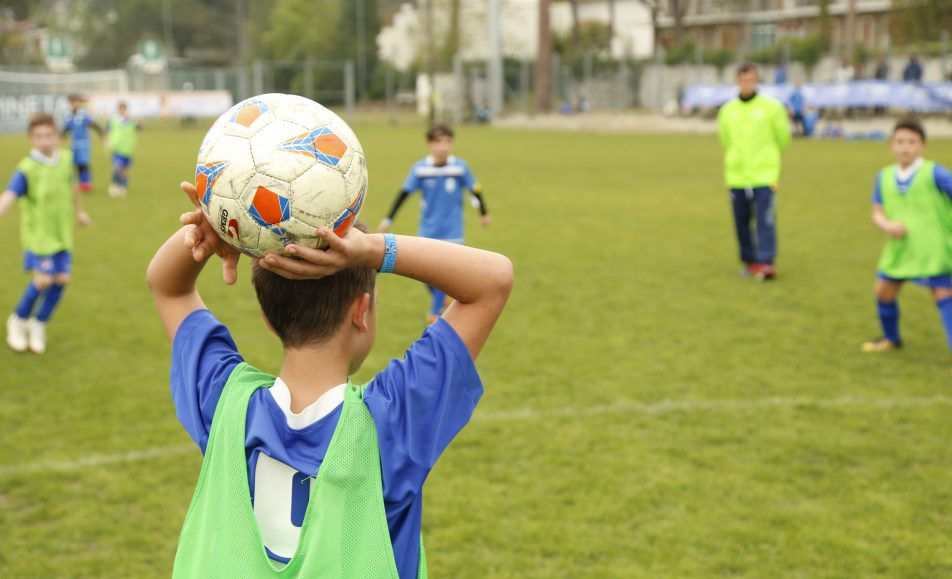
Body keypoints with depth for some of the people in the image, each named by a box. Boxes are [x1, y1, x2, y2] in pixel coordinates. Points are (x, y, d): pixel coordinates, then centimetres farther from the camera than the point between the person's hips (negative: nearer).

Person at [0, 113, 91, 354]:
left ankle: (39, 324, 22)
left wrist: (79, 210, 33)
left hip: (62, 232, 5)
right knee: (43, 279, -14)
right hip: (38, 233, -5)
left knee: (62, 279, 0)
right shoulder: (26, 169, -18)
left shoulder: (66, 159, -1)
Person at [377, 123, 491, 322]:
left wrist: (484, 213, 14)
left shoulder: (461, 167, -11)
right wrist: (388, 219, 0)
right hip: (428, 229, 2)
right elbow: (404, 193, -2)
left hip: (451, 229, -2)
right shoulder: (420, 168, -9)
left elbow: (475, 189, 3)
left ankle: (436, 310, 13)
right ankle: (439, 298, 35)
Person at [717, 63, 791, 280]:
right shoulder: (728, 110, 7)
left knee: (765, 220, -11)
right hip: (736, 175, 3)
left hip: (764, 175, -3)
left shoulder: (771, 107, -1)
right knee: (742, 221, 7)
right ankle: (750, 261, 21)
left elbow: (783, 137, 7)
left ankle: (766, 263, -12)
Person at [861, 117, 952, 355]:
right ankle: (891, 338, 38)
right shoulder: (884, 177, 3)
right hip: (900, 248, 5)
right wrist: (886, 225, -16)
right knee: (883, 291, 14)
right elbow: (877, 212, 6)